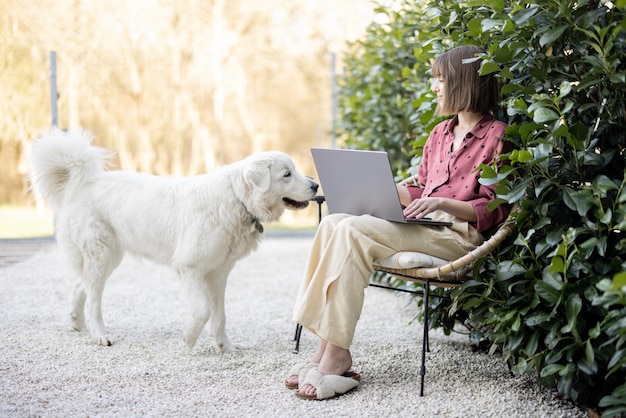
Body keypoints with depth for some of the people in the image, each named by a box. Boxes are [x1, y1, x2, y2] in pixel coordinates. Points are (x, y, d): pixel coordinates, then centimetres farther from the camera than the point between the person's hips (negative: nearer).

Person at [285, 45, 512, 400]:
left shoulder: (495, 136, -2)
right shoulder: (440, 133, 23)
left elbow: (493, 210, -7)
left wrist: (443, 203, -20)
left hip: (458, 234, -8)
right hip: (421, 224, 8)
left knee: (353, 232, -28)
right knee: (333, 223, -19)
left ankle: (337, 355, -26)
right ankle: (325, 350, -25)